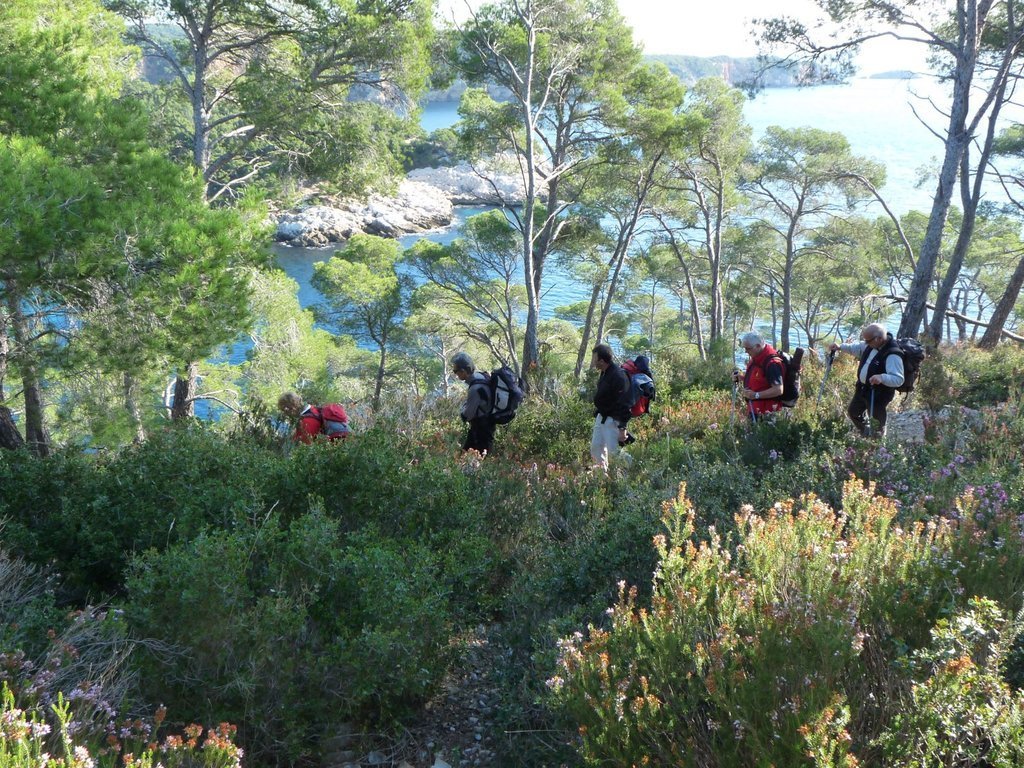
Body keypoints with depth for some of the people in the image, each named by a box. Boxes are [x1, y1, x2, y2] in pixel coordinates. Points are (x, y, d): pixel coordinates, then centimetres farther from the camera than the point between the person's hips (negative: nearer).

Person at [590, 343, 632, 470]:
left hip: (613, 420, -10)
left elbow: (623, 404, -24)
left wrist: (622, 428, -25)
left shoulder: (618, 376, -22)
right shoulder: (604, 374, 8)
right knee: (596, 448, 11)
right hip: (601, 417, 10)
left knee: (613, 451, -11)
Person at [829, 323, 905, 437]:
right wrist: (841, 347, 6)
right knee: (853, 412, 28)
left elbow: (898, 379, -37)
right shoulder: (873, 344, -6)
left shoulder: (892, 355, -33)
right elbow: (858, 347, 16)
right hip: (863, 388, 9)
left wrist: (882, 378, -53)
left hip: (878, 394, -9)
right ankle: (866, 434, 52)